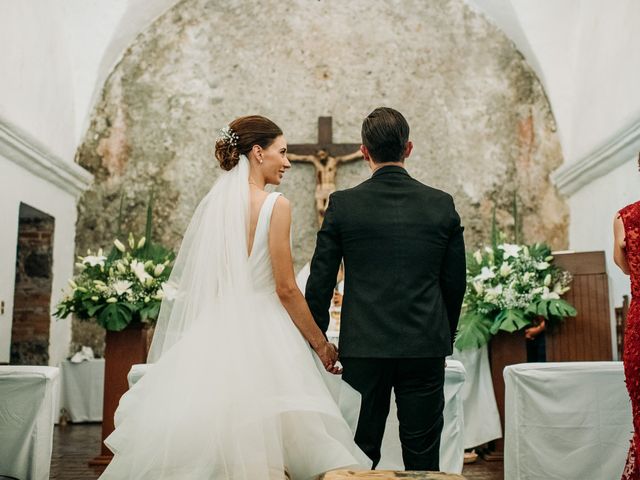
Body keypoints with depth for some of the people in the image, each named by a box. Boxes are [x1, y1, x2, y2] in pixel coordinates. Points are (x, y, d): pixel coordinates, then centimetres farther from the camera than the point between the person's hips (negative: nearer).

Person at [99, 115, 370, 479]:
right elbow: (285, 288, -11)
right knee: (263, 447, 0)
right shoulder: (275, 205, -9)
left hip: (215, 335, 6)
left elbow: (193, 282, 12)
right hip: (261, 334, -6)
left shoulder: (212, 203, 8)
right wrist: (321, 344, -2)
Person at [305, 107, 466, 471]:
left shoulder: (343, 204, -5)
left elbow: (320, 282, -2)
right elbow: (456, 282, 6)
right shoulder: (442, 204, 0)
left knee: (361, 454, 11)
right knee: (423, 457, 10)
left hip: (364, 347, -1)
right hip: (426, 347, 1)